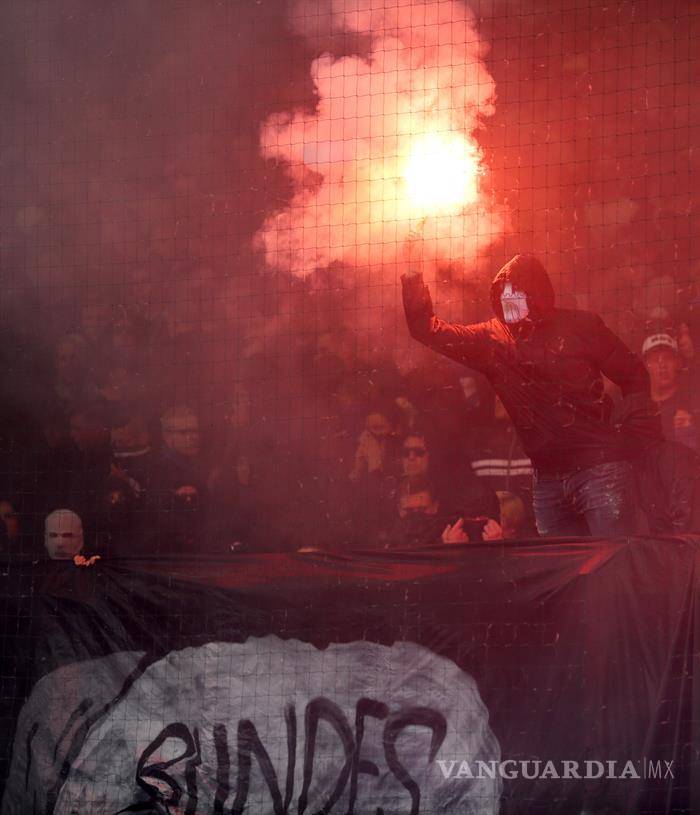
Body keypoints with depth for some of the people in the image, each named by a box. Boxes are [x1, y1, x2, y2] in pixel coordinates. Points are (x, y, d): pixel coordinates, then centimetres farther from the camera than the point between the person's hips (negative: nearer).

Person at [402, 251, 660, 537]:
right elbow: (428, 329, 8)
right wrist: (413, 274, -1)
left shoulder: (580, 326, 0)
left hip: (598, 468, -4)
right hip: (547, 478, 5)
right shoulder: (491, 339, 9)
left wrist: (630, 436, -5)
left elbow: (634, 376, 5)